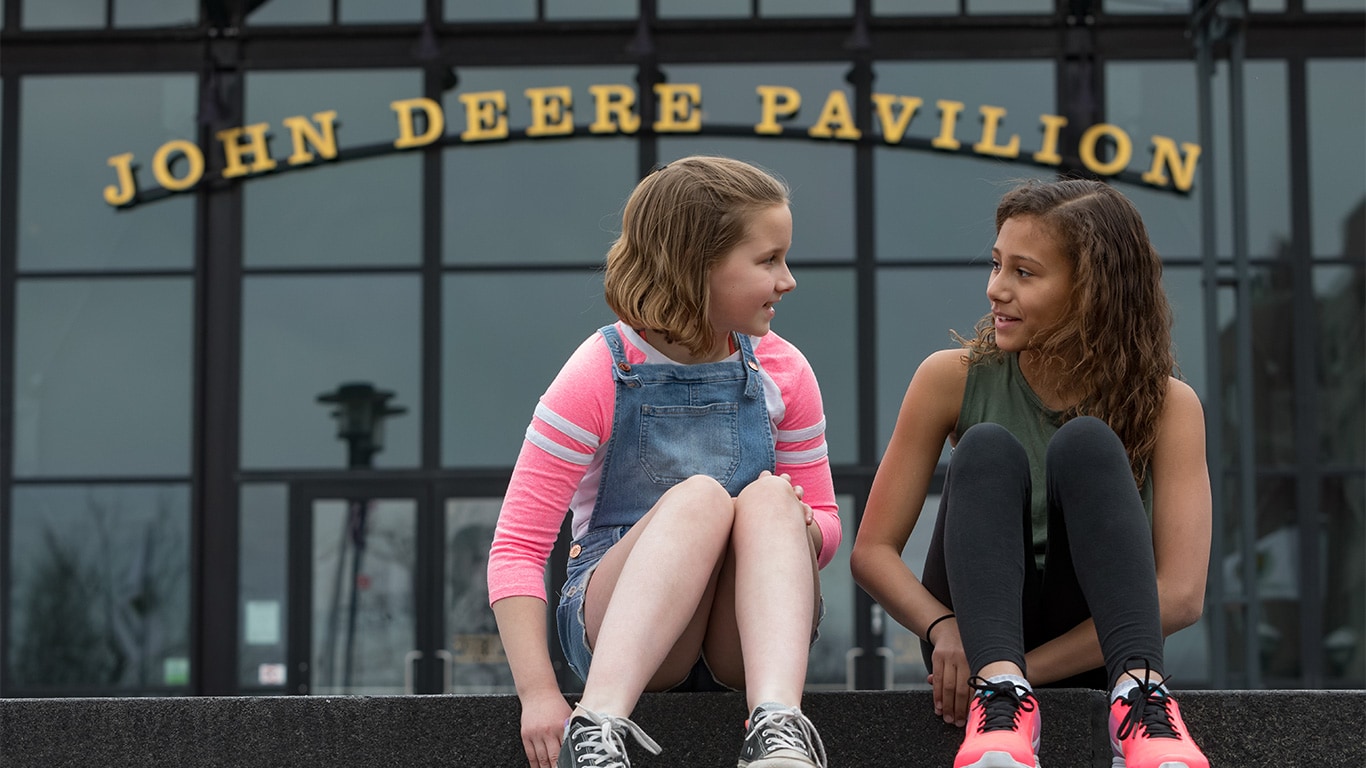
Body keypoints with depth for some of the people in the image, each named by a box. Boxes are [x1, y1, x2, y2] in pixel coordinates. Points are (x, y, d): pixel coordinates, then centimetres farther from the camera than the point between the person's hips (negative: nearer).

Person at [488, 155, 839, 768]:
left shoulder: (782, 372, 4)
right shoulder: (599, 376, -8)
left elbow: (823, 523, 13)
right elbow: (517, 548, -11)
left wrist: (802, 529, -14)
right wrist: (538, 693, -25)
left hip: (745, 643, 3)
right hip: (612, 622, -3)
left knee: (769, 497, -26)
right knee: (699, 495, -31)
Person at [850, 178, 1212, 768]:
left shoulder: (1166, 404, -4)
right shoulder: (953, 379, 0)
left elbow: (1181, 596, -14)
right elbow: (873, 550, -3)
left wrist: (1031, 666, -23)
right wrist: (944, 628, -25)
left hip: (1093, 653, -1)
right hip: (977, 641, 1)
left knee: (1086, 444, -24)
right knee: (988, 448, -24)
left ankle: (1139, 698, -44)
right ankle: (1001, 699, -47)